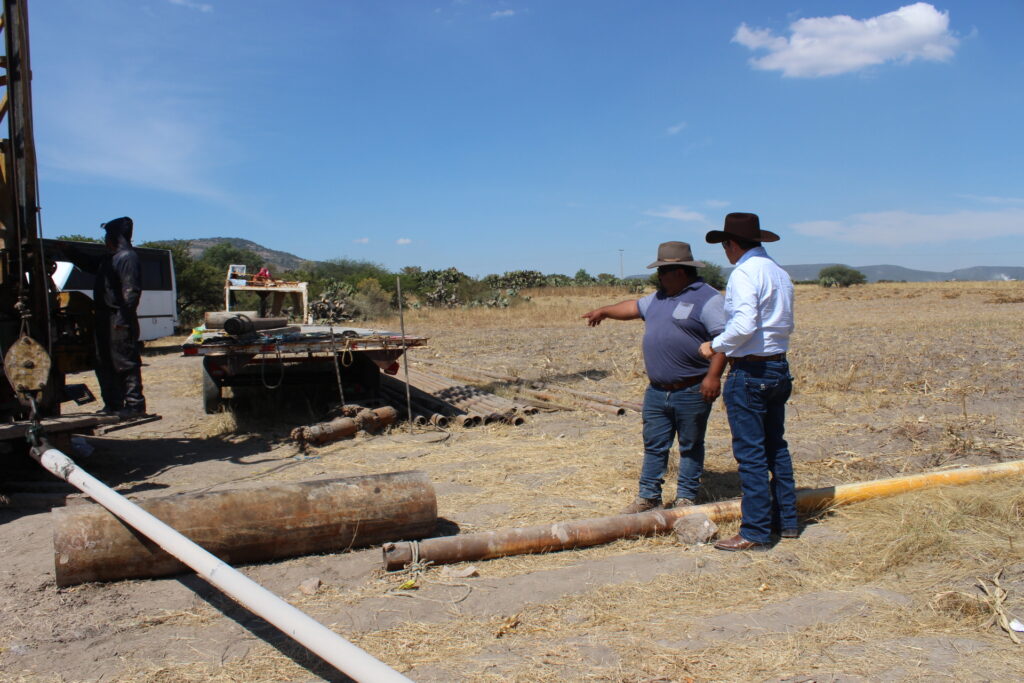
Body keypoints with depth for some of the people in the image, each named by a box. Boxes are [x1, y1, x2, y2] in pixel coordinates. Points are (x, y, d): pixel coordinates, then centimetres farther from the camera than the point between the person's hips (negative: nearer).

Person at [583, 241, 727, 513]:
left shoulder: (707, 298, -11)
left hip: (692, 392, -7)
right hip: (657, 390, 7)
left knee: (690, 447, 6)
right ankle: (648, 497, 18)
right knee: (654, 445, 10)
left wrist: (713, 375, -25)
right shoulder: (660, 297, 15)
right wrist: (605, 311, 38)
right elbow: (635, 307, 32)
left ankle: (686, 498, 16)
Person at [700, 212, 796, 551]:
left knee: (750, 453, -3)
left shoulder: (744, 273, -15)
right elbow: (786, 326, 17)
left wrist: (714, 346, -10)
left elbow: (743, 325, -25)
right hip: (778, 368, 9)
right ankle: (786, 521, 25)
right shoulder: (780, 273, 12)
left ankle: (755, 532, 3)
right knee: (776, 448, 17)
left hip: (749, 372, -9)